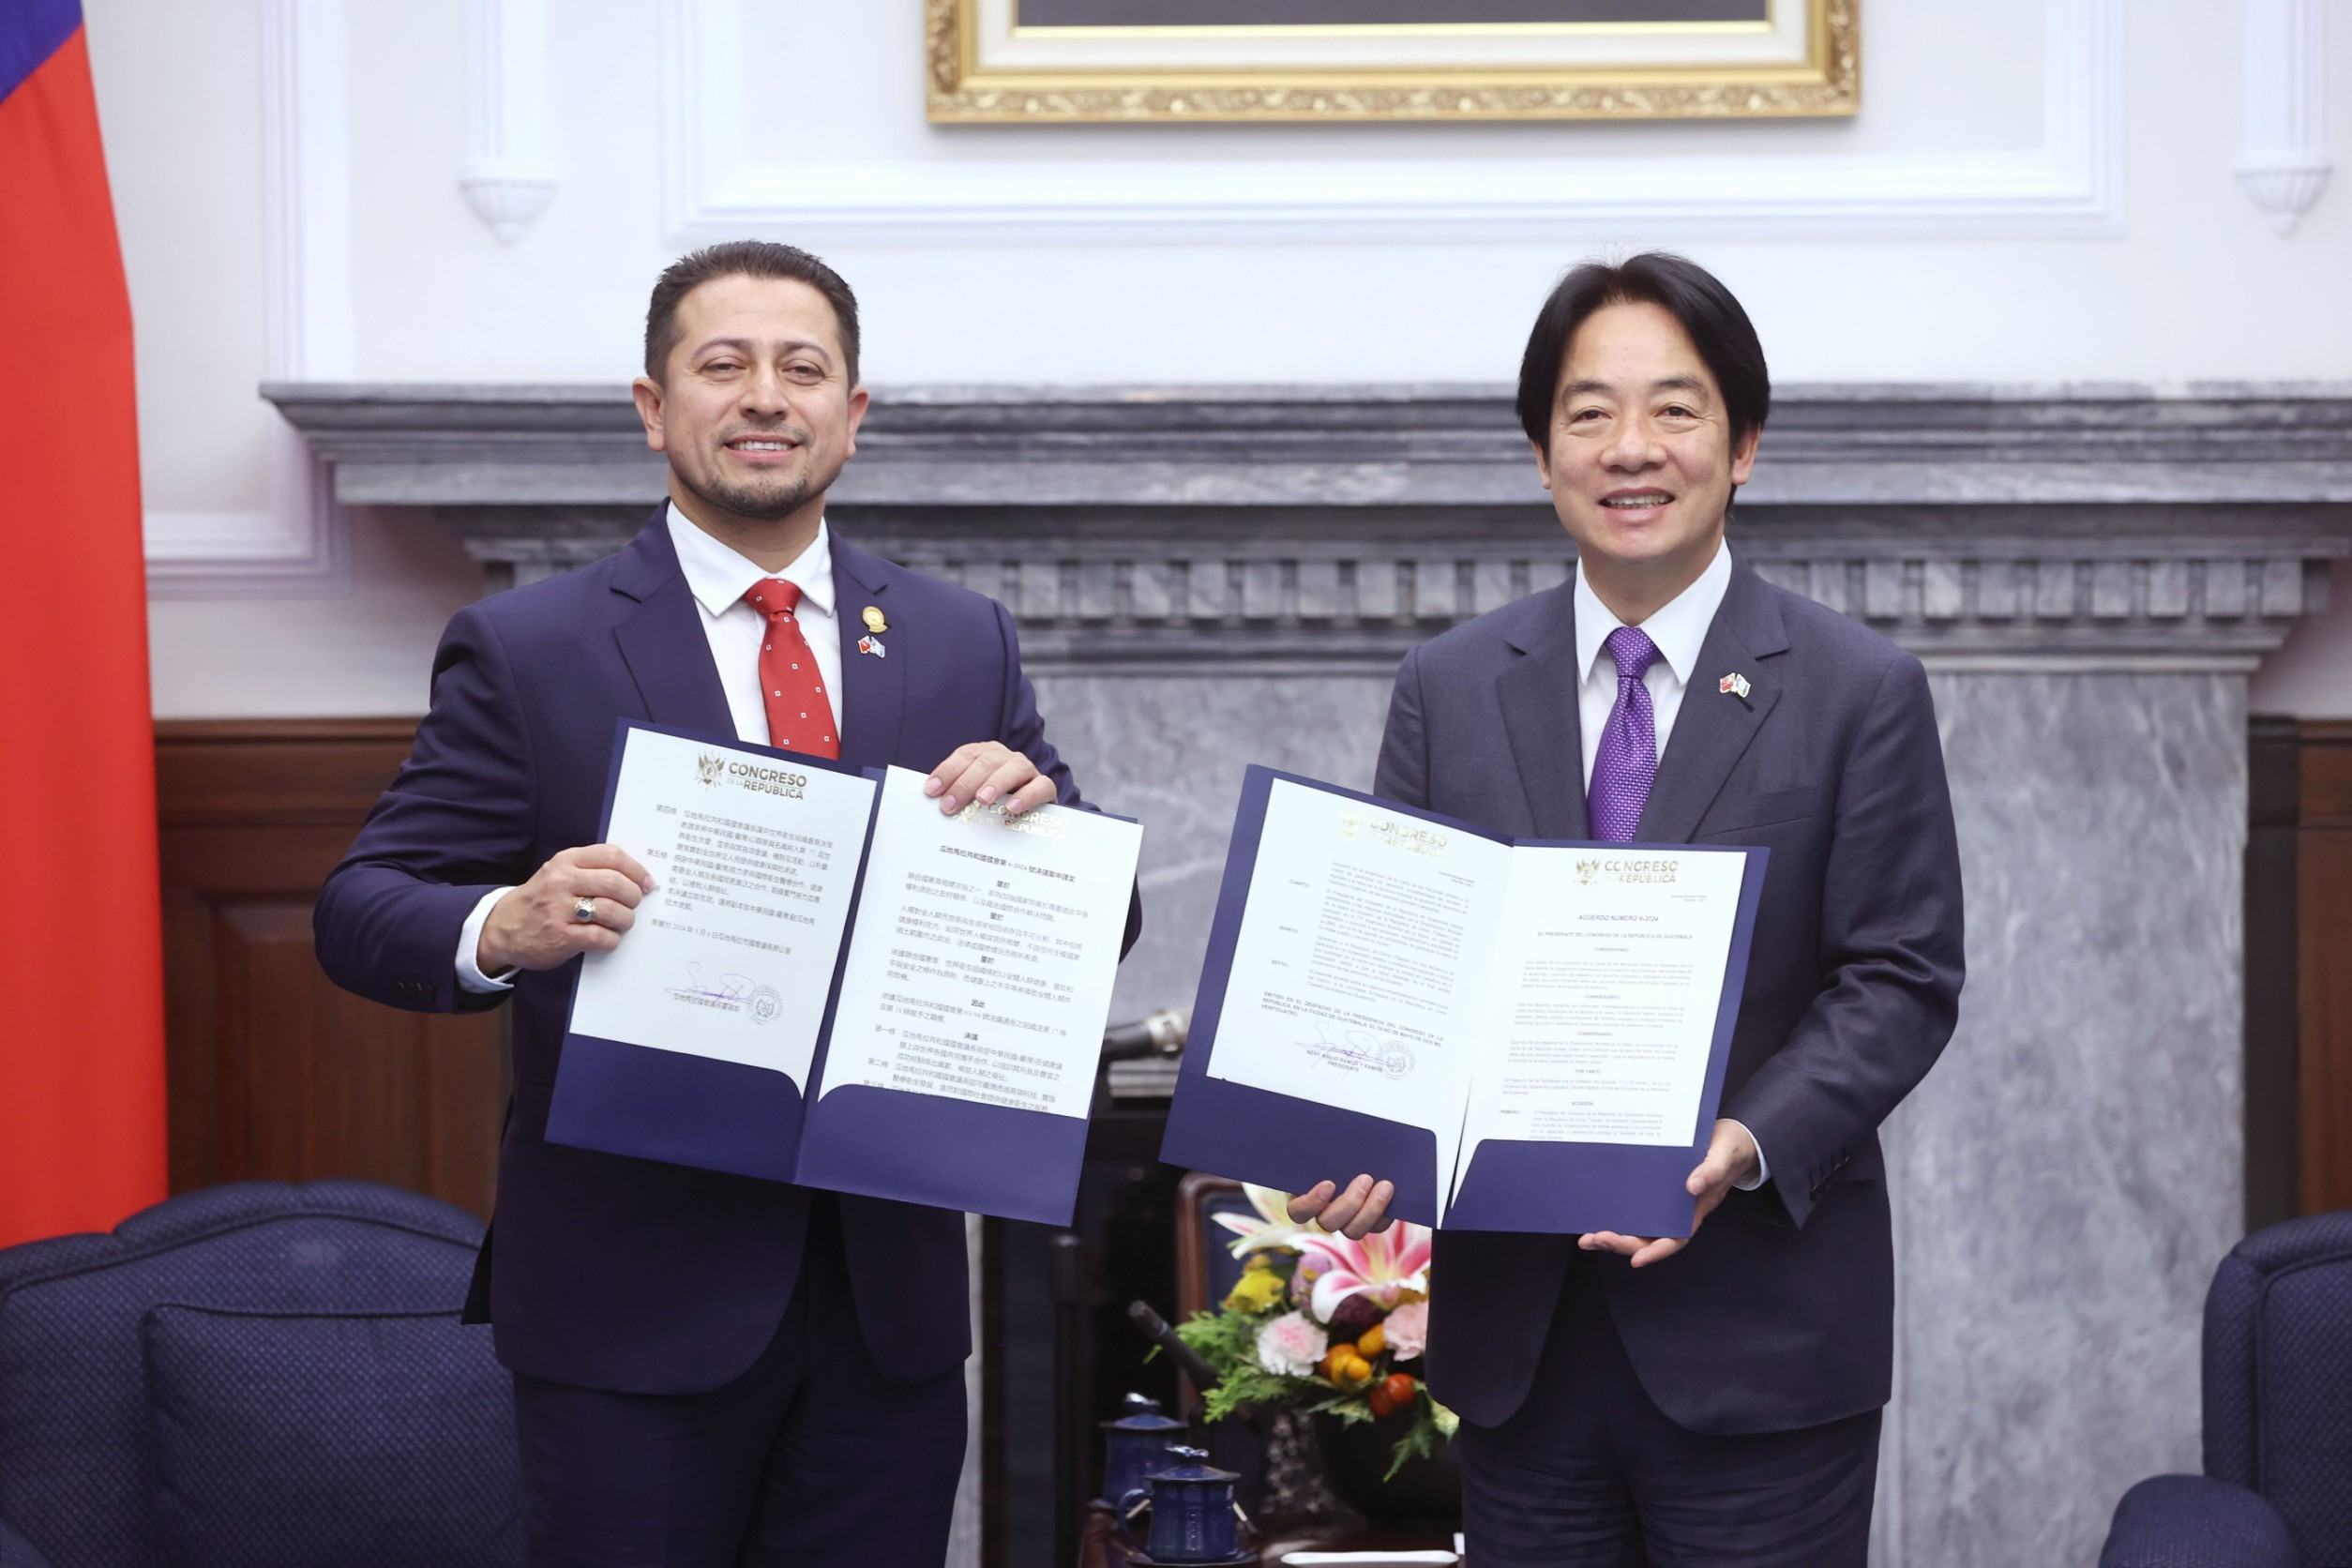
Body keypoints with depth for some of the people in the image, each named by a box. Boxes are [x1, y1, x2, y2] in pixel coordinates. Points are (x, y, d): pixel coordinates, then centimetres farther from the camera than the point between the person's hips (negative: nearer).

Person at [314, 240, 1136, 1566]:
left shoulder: (965, 645, 9)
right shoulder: (524, 650, -1)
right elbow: (363, 910, -4)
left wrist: (1036, 811, -13)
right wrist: (501, 930, -26)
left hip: (889, 1291, 3)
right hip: (634, 1295, -3)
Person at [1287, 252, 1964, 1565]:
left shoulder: (1862, 692, -1)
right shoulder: (1449, 689, 8)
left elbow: (1903, 979, -4)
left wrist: (1747, 1147, -20)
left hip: (1758, 1336, -3)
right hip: (1519, 1333, 3)